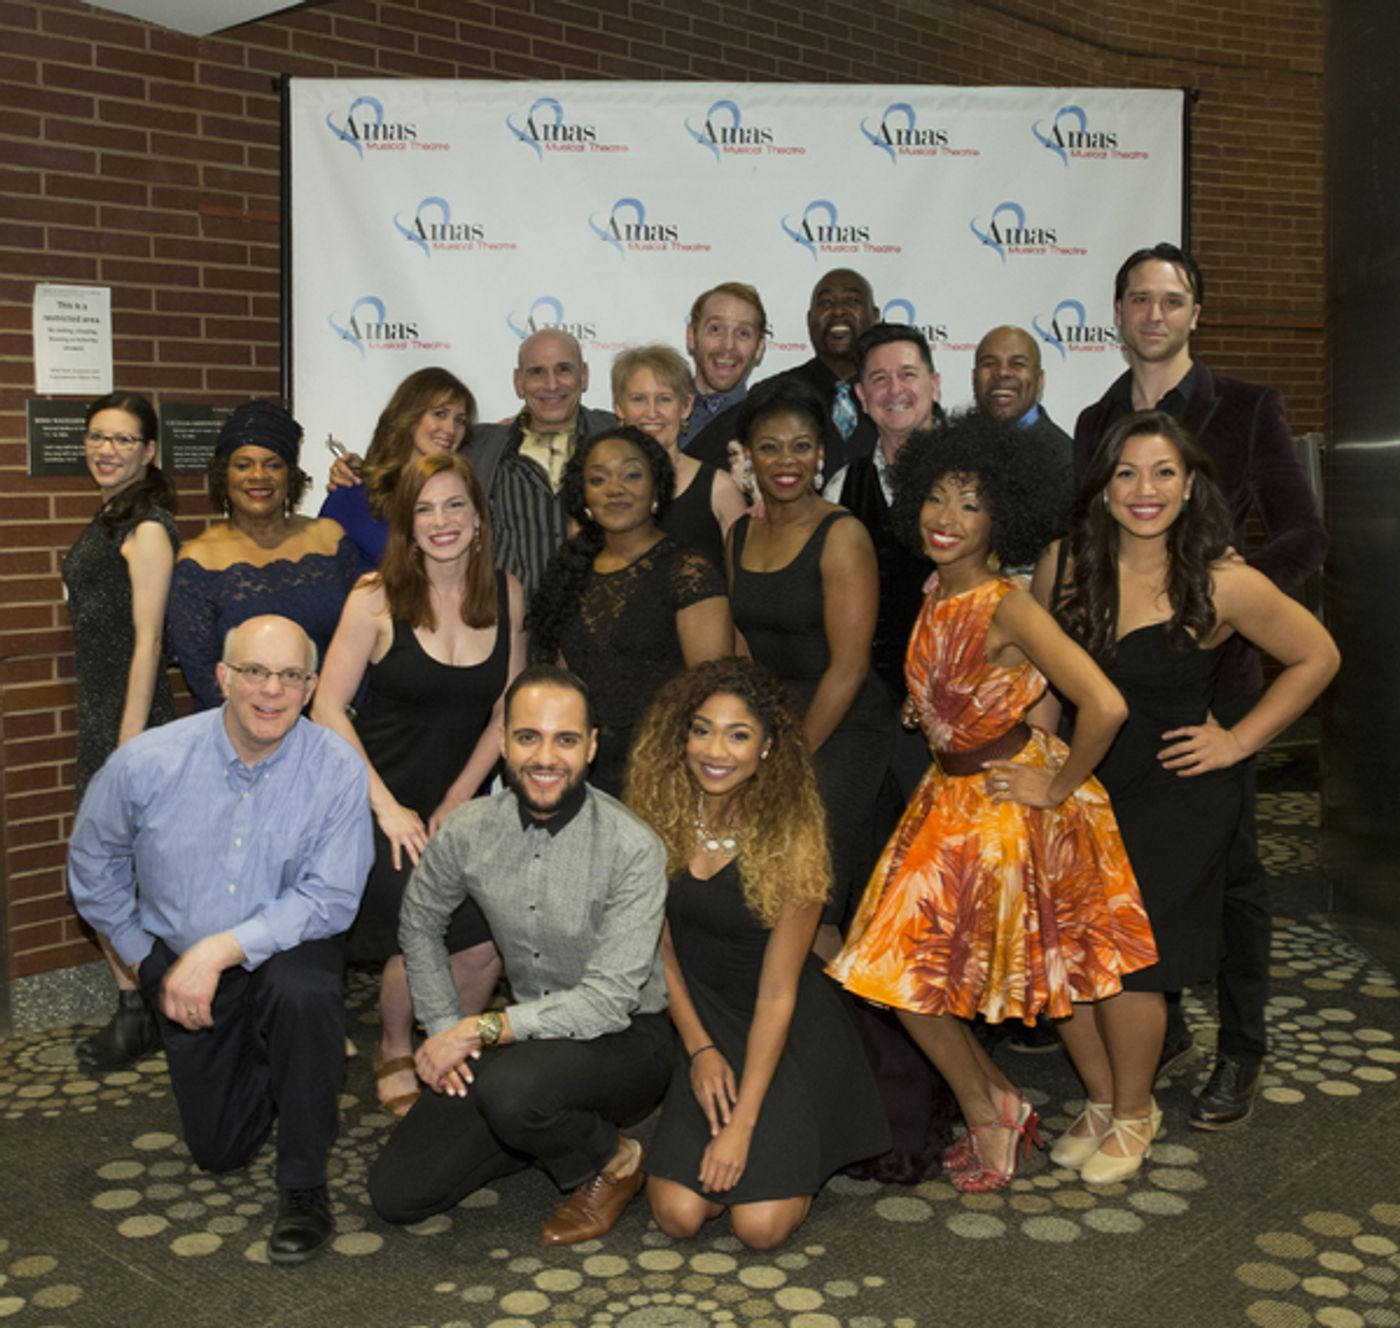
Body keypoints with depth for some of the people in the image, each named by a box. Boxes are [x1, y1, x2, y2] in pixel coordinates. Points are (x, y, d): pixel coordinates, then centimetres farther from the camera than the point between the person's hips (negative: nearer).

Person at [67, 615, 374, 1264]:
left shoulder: (337, 771, -21)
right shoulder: (146, 762, -15)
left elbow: (330, 899, -24)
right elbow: (94, 861, 3)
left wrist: (221, 949, -32)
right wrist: (144, 957, 4)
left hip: (287, 950, -3)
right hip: (182, 966, 3)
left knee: (302, 991, -39)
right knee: (219, 1150, 9)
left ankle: (304, 1185, -18)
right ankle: (266, 1071, 44)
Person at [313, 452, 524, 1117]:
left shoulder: (506, 594, 1)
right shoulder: (376, 599, -9)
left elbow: (509, 709, 5)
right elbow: (328, 708, -8)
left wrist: (457, 801, -2)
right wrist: (387, 807, -12)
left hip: (463, 803, 3)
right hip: (381, 801, -3)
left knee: (488, 942, -14)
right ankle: (394, 1057, 15)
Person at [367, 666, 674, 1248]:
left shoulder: (632, 847, -21)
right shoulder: (469, 830, -7)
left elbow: (608, 1001, -24)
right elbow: (419, 923, 12)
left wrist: (479, 1030, -24)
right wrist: (443, 1029, 2)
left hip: (625, 1038, -5)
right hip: (528, 1034, 5)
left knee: (509, 1088, -37)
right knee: (396, 1193, -3)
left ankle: (612, 1160, -3)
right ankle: (551, 1126, 17)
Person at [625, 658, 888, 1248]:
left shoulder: (792, 842, -20)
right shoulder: (660, 814, -10)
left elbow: (777, 993, -17)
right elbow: (660, 945, 2)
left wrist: (742, 1125, -18)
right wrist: (698, 1047, -5)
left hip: (790, 1032, -2)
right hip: (701, 1019, 3)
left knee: (762, 1225, -14)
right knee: (677, 1213, -12)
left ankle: (792, 1146, 18)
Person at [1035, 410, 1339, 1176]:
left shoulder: (1222, 585, -14)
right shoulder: (1064, 564, -4)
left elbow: (1317, 658, 1)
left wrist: (1239, 740, -2)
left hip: (1177, 802, -3)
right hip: (1081, 788, 4)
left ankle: (1135, 1115, 22)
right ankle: (1100, 1101, 26)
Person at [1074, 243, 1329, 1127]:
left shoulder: (1248, 409, -1)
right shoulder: (1096, 422, 12)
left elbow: (1305, 537, -4)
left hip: (1212, 666, -4)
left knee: (1228, 862, 3)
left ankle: (1241, 1053, 16)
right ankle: (1160, 1027, 25)